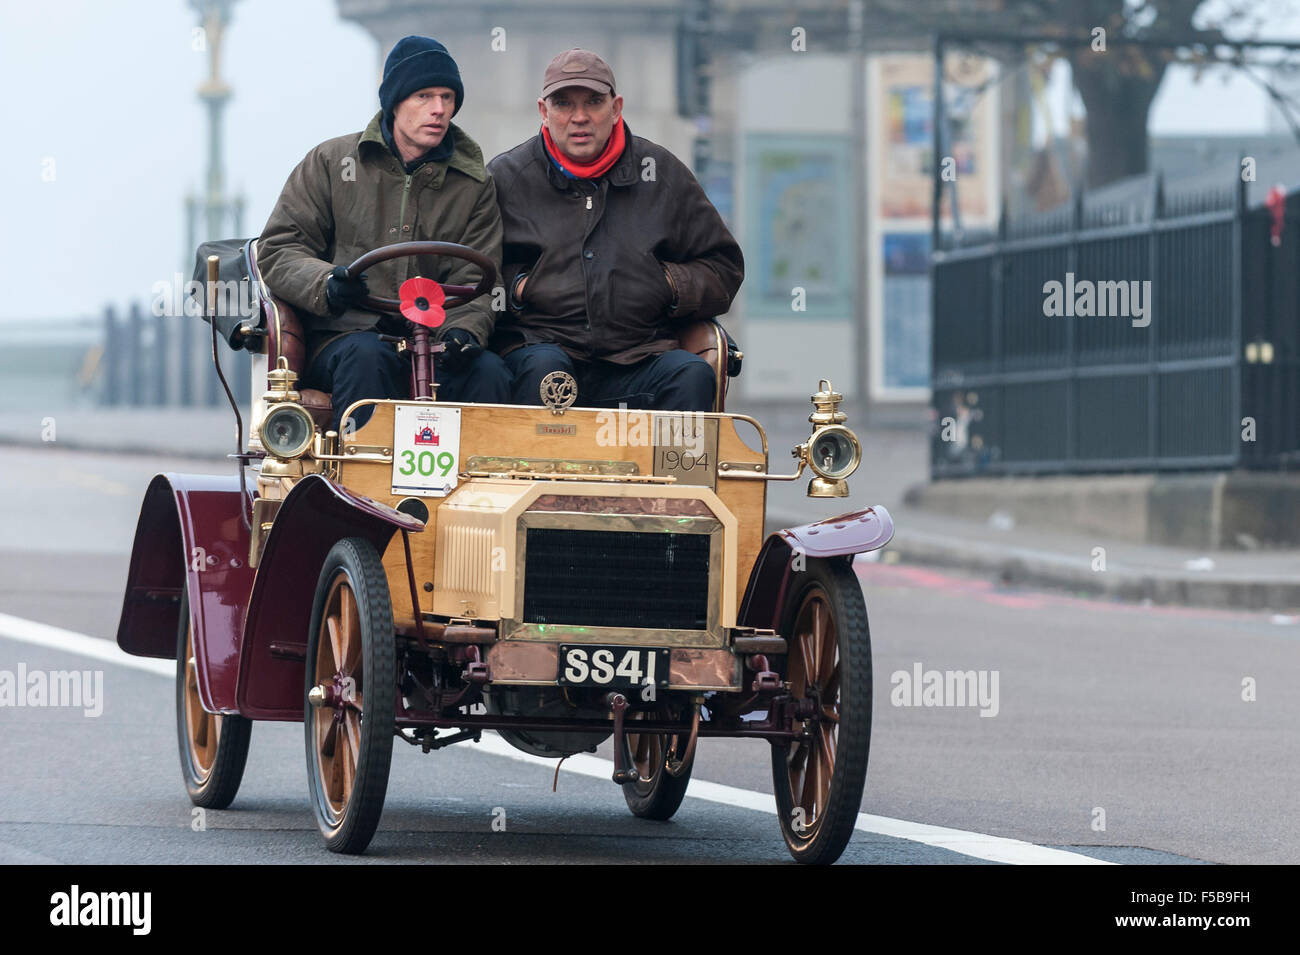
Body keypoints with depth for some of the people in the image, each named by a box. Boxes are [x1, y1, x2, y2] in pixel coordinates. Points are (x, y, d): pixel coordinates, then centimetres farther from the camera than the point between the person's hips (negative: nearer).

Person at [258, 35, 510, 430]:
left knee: (488, 370, -29)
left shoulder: (474, 184, 14)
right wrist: (326, 284, -18)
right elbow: (277, 251, 5)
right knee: (367, 358, -36)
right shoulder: (331, 162, 9)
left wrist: (463, 330, -17)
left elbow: (475, 280, 8)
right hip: (341, 334, -2)